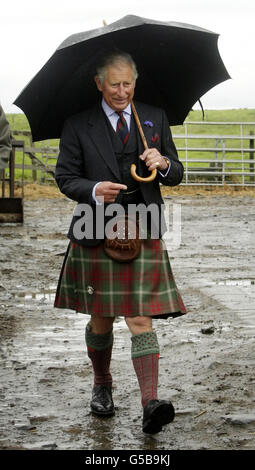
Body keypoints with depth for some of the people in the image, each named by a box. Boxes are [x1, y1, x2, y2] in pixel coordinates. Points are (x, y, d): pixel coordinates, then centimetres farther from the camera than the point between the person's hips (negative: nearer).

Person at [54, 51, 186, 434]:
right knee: (101, 320, 11)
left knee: (141, 319, -9)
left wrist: (163, 163, -13)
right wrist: (95, 190, -19)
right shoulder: (78, 125, 3)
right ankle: (101, 386, 33)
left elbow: (176, 175, 11)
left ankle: (151, 403, -15)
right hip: (96, 233, 0)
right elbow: (65, 177, 1)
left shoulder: (155, 118, 9)